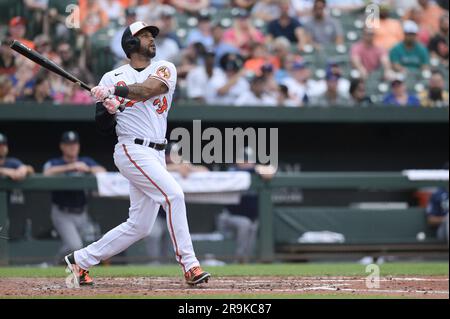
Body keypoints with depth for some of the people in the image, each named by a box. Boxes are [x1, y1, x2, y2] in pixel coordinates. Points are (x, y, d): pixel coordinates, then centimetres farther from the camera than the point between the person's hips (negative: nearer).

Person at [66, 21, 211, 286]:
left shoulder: (165, 69, 9)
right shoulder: (112, 78, 6)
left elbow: (149, 89, -14)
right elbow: (105, 127, 4)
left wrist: (114, 91, -20)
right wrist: (107, 109, -16)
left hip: (156, 154, 5)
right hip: (132, 150, -5)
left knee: (139, 226, 6)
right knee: (173, 194, -23)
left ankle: (80, 260, 19)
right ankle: (189, 265, -22)